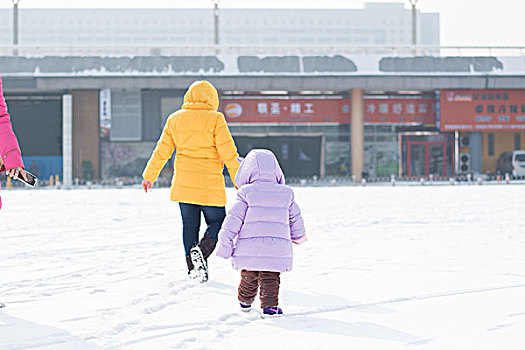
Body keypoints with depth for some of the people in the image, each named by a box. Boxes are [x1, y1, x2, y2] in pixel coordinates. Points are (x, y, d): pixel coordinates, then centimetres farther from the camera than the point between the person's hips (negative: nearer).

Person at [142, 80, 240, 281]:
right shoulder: (215, 119, -8)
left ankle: (193, 268, 10)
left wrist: (149, 176, 22)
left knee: (190, 226, 13)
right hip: (210, 186, -4)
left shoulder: (175, 119, 5)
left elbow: (162, 151, 11)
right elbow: (229, 154, -10)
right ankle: (201, 250, -16)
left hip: (183, 185, 4)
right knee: (217, 222, 9)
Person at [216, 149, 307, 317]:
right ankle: (270, 305, -7)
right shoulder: (286, 193, 8)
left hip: (249, 247, -1)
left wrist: (225, 243, -2)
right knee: (270, 278, 6)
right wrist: (298, 235, 39)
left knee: (248, 276, 15)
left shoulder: (246, 193, -3)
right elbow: (295, 217, 20)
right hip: (278, 249, 1)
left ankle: (245, 301, 34)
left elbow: (233, 219, -6)